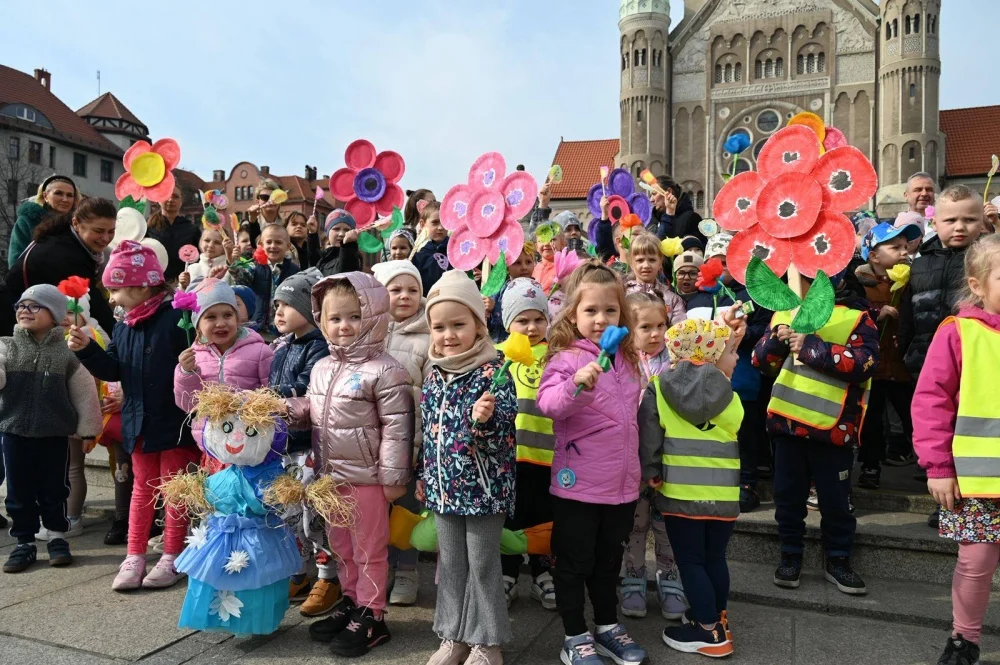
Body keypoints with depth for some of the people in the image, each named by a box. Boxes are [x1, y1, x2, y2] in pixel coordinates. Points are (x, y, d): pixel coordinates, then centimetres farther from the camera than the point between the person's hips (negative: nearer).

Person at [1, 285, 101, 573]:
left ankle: (57, 538, 24)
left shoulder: (67, 351, -3)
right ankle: (24, 542, 22)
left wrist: (87, 429, 3)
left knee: (54, 490, 8)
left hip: (55, 433, -2)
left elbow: (84, 392, 2)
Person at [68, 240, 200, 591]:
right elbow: (111, 370, 10)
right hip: (139, 421, 7)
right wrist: (86, 349, -4)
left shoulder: (176, 318, -17)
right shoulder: (123, 328, 7)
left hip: (173, 421, -7)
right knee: (143, 487, 16)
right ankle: (135, 556, 26)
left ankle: (172, 556, 20)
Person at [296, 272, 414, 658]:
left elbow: (396, 427, -17)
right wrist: (287, 409, -1)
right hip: (330, 476, 8)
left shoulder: (384, 371, -16)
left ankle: (371, 616, 22)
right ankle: (352, 603, 38)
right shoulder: (321, 369, 7)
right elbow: (311, 411, 20)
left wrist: (393, 477, -16)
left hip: (367, 477, -7)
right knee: (341, 545, 21)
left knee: (369, 550, 7)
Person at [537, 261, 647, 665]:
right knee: (574, 563, 9)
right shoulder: (566, 357, -12)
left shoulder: (627, 359, 9)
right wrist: (575, 385, -45)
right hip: (578, 484, -6)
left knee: (609, 560, 21)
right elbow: (547, 404, -27)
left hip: (622, 483, 6)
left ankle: (607, 627, 38)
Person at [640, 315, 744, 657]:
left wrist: (651, 475, 3)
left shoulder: (657, 389, -4)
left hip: (680, 494, -2)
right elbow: (732, 442, 9)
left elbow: (648, 439, -7)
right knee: (715, 559, 18)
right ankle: (717, 620, 33)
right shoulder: (729, 397, -1)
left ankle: (710, 632, 13)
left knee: (691, 562, 8)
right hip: (723, 497, 2)